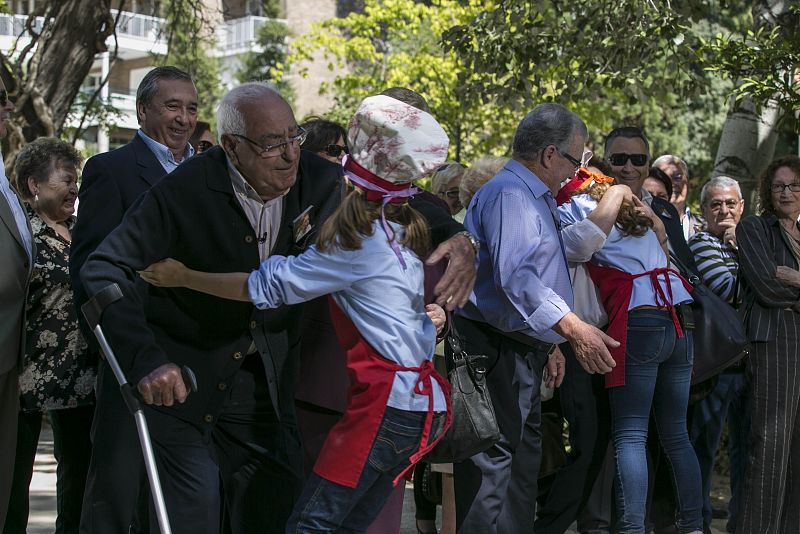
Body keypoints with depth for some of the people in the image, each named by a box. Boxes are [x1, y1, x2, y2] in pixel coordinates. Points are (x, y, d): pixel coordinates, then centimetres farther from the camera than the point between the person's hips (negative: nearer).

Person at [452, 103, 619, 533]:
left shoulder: (536, 198, 20)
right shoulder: (509, 194, -15)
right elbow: (514, 274, -28)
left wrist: (548, 343, 28)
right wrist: (573, 328, -34)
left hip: (522, 353, 11)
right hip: (496, 352, -11)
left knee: (522, 460, 15)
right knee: (492, 461, -11)